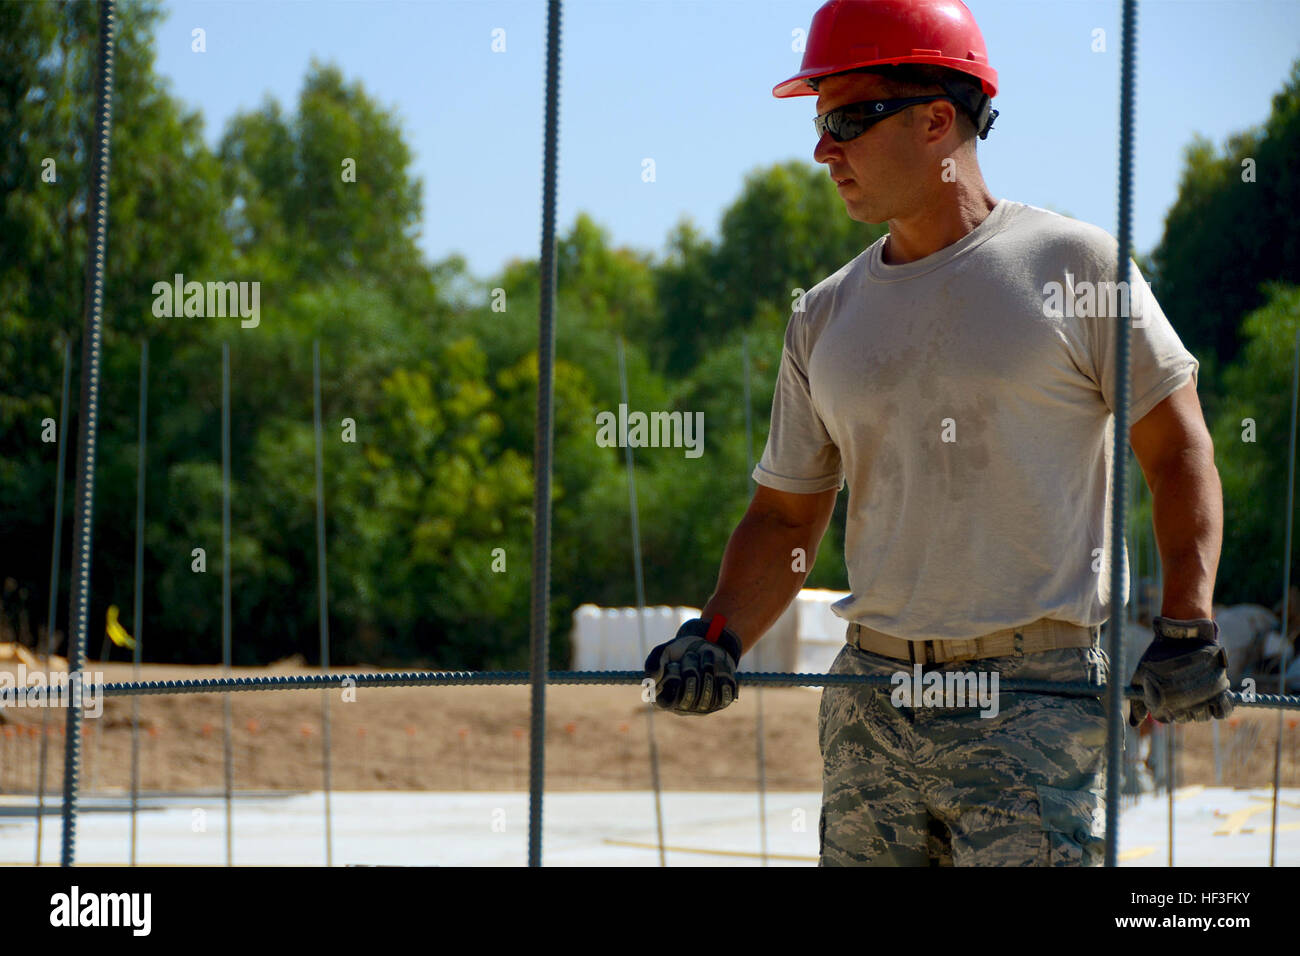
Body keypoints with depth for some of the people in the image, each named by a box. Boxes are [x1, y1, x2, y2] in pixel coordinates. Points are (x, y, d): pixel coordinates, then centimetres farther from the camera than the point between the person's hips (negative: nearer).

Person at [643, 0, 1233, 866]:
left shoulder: (1076, 264, 0)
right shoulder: (825, 317, 14)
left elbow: (1178, 449, 2)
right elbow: (788, 512, 17)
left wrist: (1187, 630, -8)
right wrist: (719, 638, -1)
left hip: (1038, 696, -5)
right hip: (871, 699, 5)